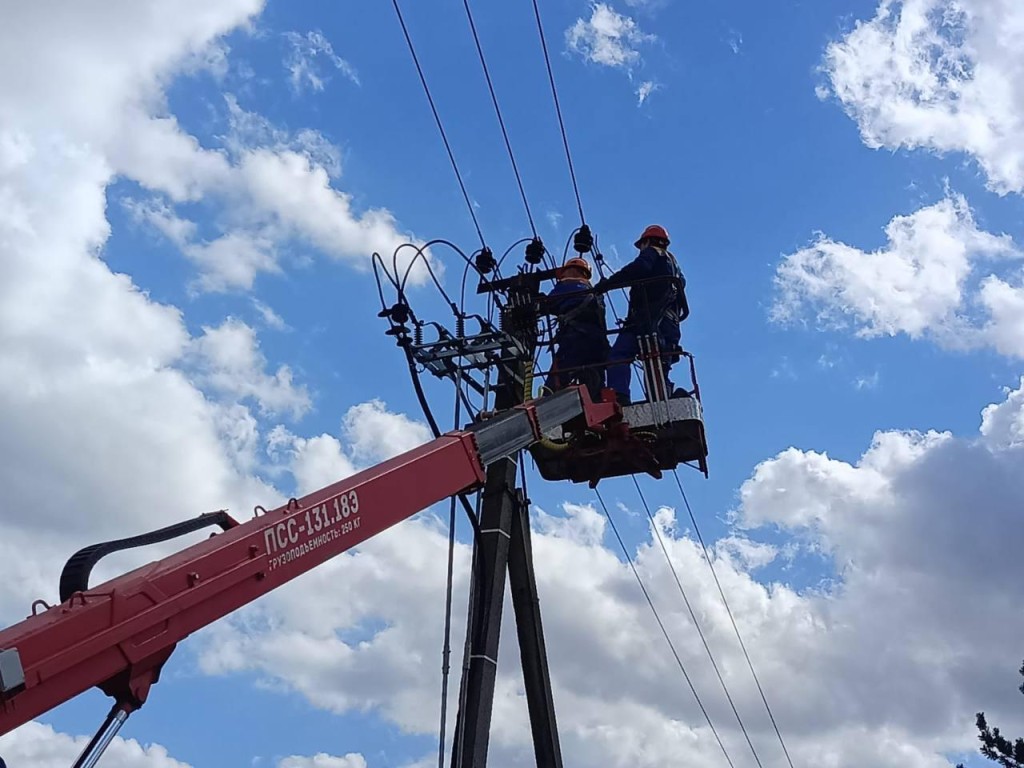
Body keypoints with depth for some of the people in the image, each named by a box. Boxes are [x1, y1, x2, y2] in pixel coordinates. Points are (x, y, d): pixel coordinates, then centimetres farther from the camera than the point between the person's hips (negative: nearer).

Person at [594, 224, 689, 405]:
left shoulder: (651, 253, 12)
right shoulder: (674, 264, 38)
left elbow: (638, 268, -9)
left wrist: (606, 284, -13)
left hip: (648, 318, -8)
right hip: (670, 325, 8)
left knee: (618, 355, -20)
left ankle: (619, 396, -39)